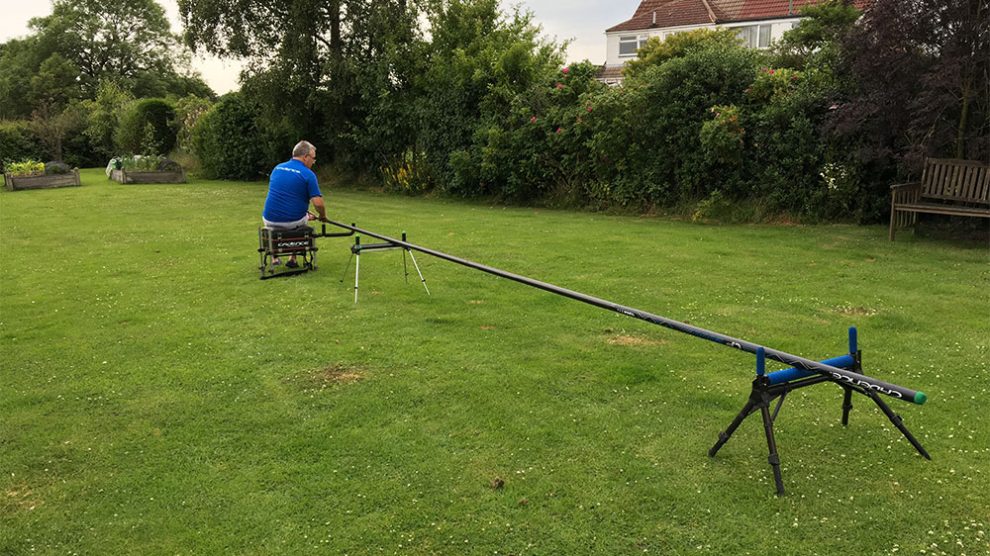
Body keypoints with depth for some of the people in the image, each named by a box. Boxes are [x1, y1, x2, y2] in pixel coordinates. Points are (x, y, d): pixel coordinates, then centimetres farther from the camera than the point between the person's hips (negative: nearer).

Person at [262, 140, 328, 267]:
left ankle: (275, 258, 33)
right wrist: (323, 216, 5)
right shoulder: (308, 174, -11)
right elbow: (318, 203, -18)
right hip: (294, 221, -4)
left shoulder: (277, 168, 8)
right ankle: (293, 259, 29)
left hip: (271, 220, 4)